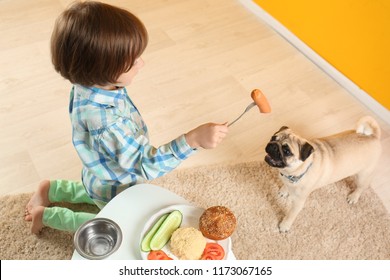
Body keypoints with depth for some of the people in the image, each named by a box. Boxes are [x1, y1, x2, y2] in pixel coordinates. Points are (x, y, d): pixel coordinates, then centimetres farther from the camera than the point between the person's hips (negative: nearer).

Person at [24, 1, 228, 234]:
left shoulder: (89, 85, -20)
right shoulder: (106, 124, -47)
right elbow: (148, 166, -43)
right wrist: (194, 139, -52)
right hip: (117, 188, -7)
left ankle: (52, 189, 37)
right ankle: (48, 215, 23)